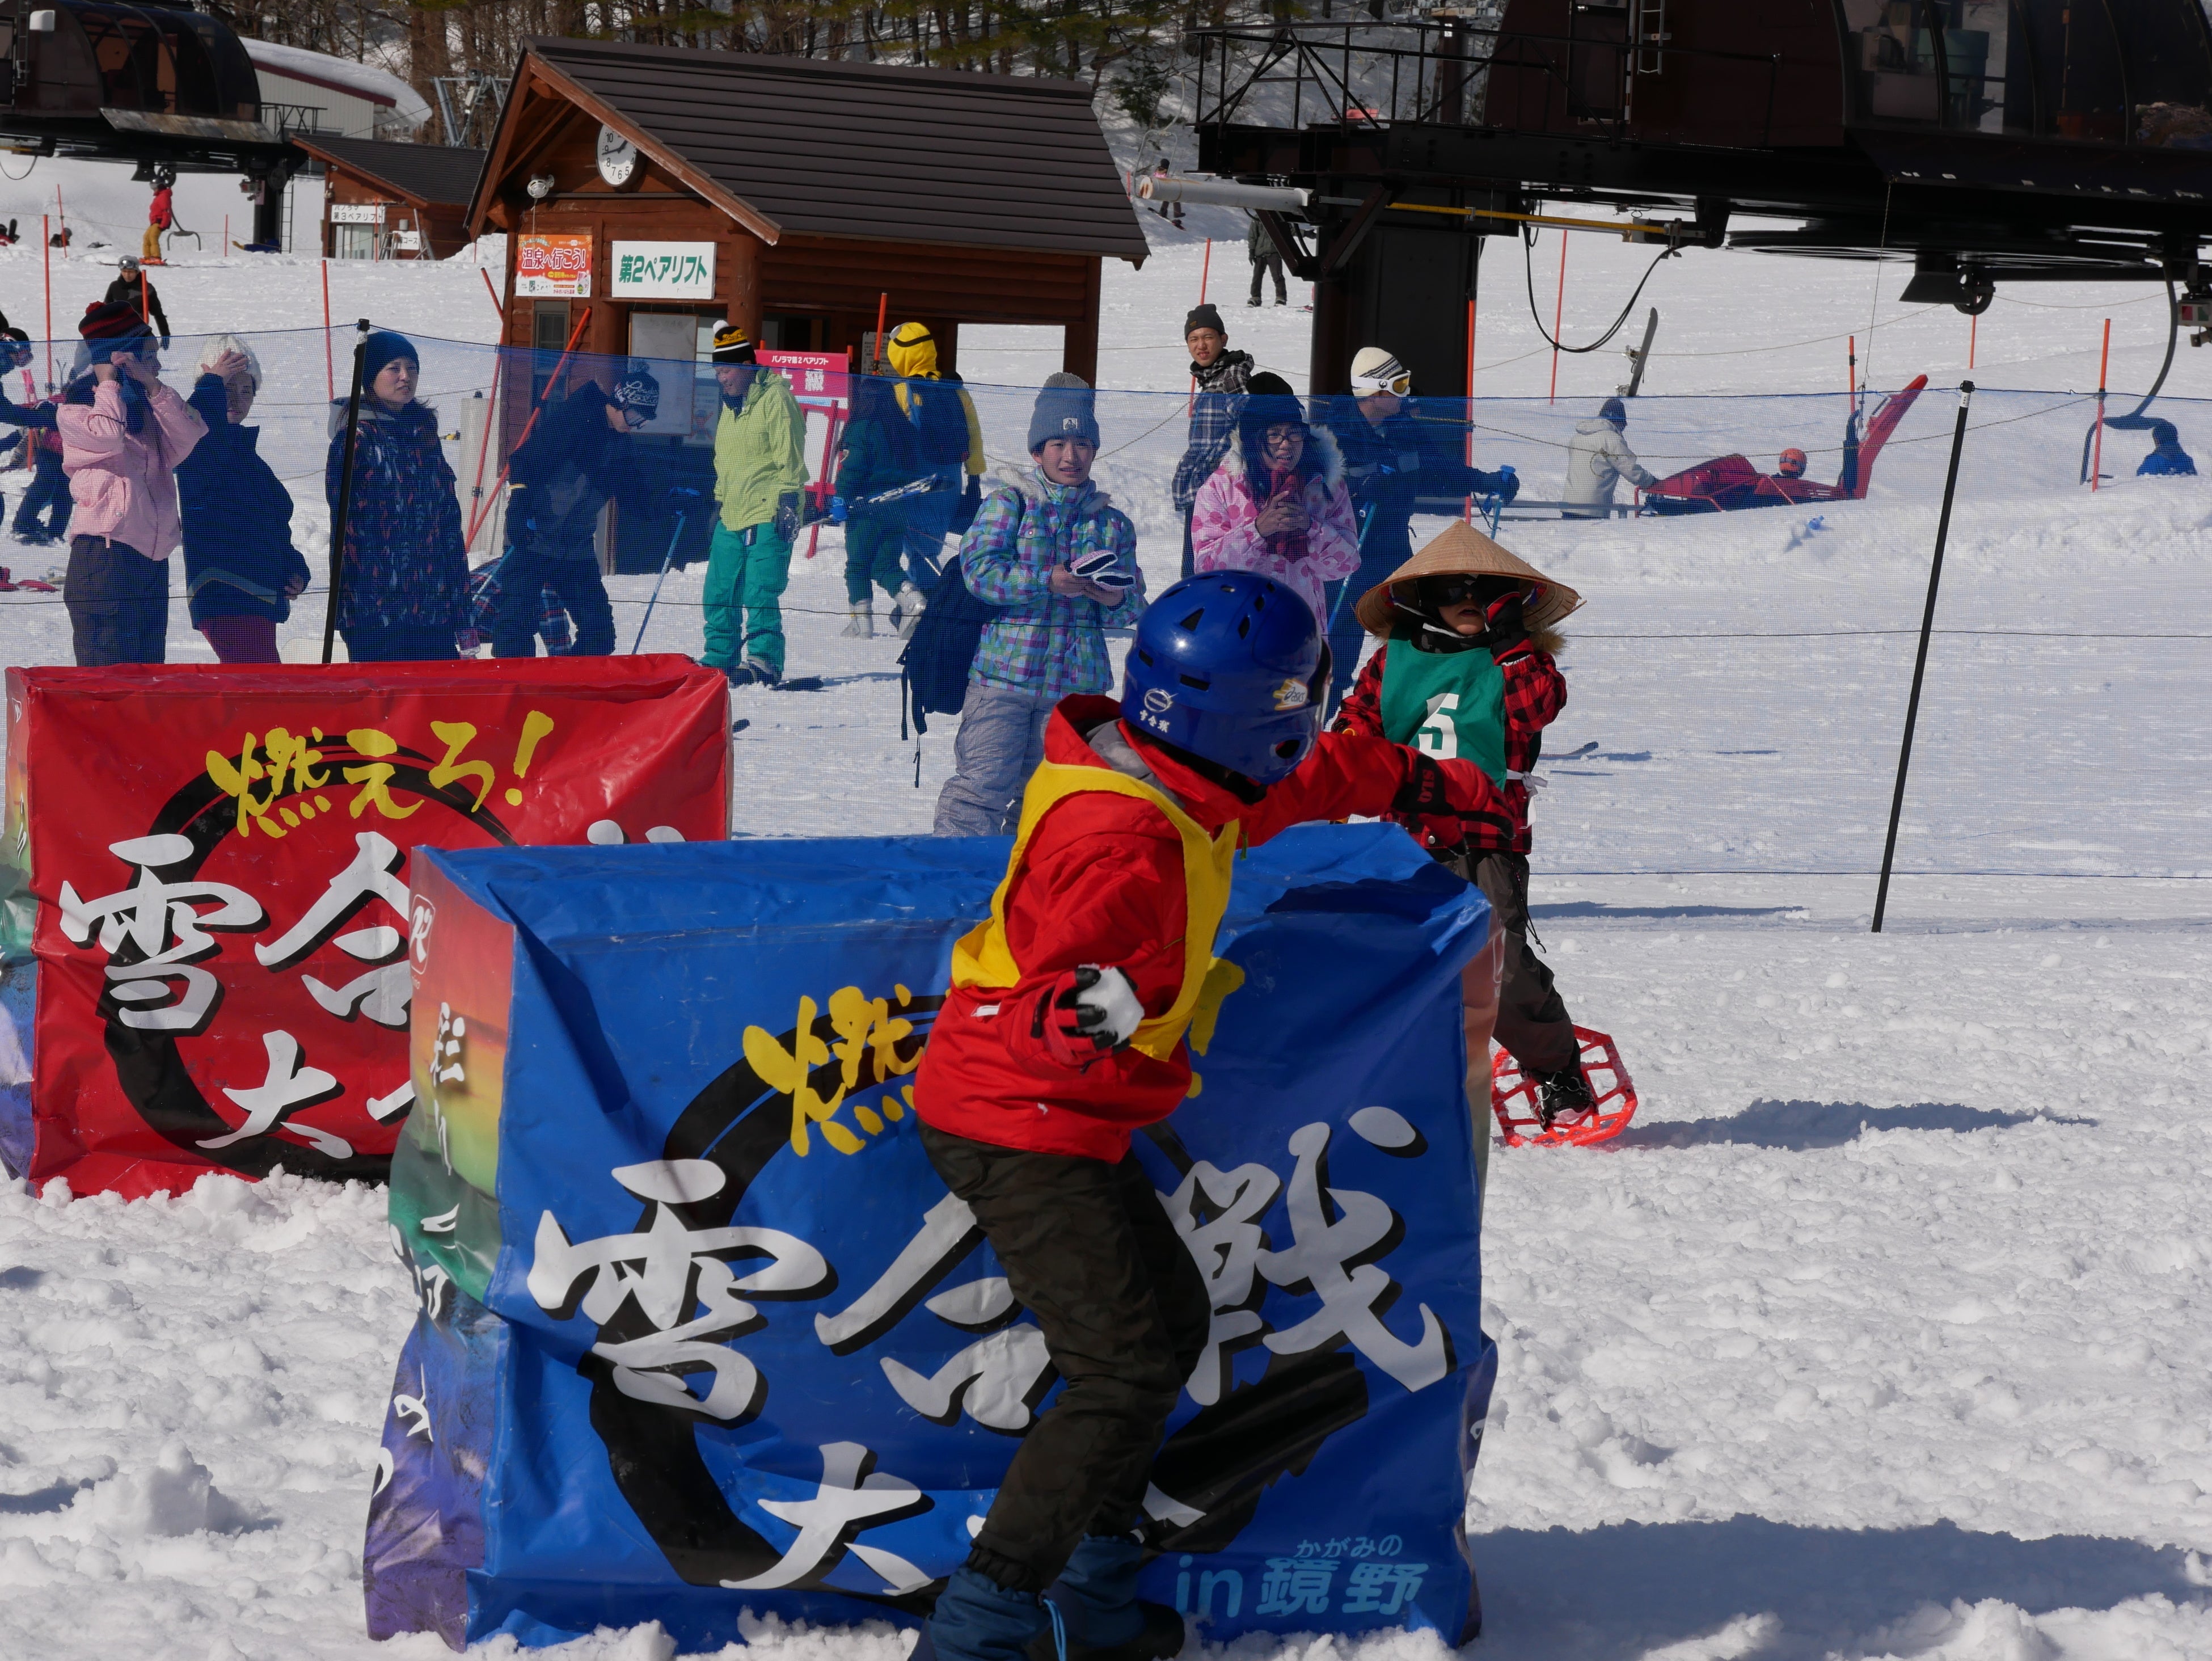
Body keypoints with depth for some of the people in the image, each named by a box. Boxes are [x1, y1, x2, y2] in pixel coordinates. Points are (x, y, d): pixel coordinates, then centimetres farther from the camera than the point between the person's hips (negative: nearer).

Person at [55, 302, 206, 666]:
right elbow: (109, 437, -18)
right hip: (104, 557, -7)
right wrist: (108, 383, -2)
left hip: (153, 560, 7)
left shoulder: (149, 412, 20)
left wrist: (151, 384, -6)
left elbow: (188, 437, 2)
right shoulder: (74, 412, 2)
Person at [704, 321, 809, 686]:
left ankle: (764, 663, -7)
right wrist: (718, 503, 26)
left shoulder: (776, 399, -8)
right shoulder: (732, 406, 19)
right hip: (731, 518, 8)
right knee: (719, 594, 8)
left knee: (759, 595, -11)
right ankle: (719, 659, 17)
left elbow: (789, 458, -12)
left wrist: (787, 503, -16)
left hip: (768, 517, -8)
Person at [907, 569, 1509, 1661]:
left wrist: (1415, 783, 38)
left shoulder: (1182, 789, 4)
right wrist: (1074, 1017, -56)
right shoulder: (1123, 844, -27)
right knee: (1127, 1368, -15)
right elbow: (1045, 1006, -33)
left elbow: (1302, 781, 26)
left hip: (1063, 1120, 11)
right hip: (1023, 1129, -11)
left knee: (1170, 1323, 20)